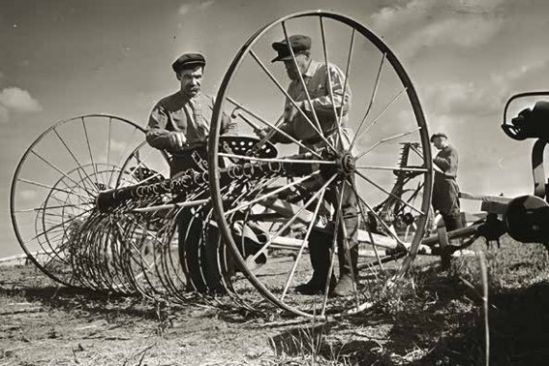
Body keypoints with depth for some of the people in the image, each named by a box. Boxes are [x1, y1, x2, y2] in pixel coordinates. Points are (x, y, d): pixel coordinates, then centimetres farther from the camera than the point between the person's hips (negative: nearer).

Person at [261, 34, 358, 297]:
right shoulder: (294, 86, 21)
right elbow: (292, 129, 19)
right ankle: (321, 277, 11)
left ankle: (347, 276, -5)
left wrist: (305, 105, -17)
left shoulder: (329, 72, 0)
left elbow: (342, 103, -17)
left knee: (344, 213, -7)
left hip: (335, 151, -8)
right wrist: (272, 135, 1)